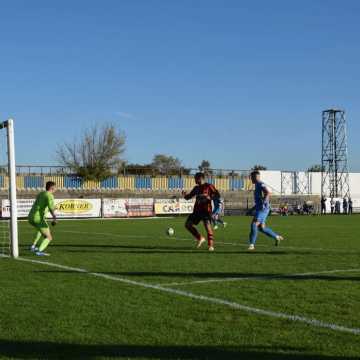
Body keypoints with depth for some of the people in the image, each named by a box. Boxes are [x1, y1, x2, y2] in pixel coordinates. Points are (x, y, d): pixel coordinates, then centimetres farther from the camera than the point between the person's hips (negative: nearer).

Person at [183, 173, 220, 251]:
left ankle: (211, 245, -6)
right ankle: (200, 238, 15)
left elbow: (217, 195, -6)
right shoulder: (196, 188, 14)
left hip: (206, 210, -7)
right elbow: (189, 196, 19)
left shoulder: (209, 186, -4)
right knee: (188, 224, 2)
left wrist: (209, 197, -22)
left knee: (208, 226, -15)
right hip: (197, 210, 7)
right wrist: (185, 195, -3)